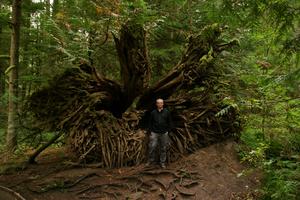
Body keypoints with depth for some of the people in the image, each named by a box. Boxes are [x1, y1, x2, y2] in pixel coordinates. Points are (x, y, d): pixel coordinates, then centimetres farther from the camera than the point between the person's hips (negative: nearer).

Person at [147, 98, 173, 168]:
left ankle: (162, 162, 17)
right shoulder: (153, 112, 2)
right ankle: (151, 160, 14)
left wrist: (168, 131, -1)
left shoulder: (167, 112, 1)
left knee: (163, 148, 6)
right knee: (152, 147, -2)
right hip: (154, 133, 0)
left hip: (164, 133, 0)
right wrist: (150, 131, 3)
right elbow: (150, 123, 9)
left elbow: (170, 123, 5)